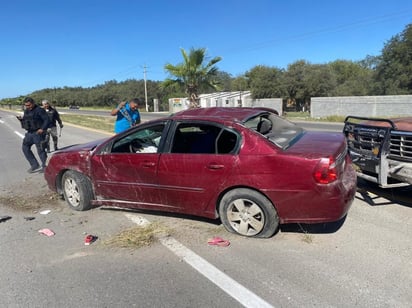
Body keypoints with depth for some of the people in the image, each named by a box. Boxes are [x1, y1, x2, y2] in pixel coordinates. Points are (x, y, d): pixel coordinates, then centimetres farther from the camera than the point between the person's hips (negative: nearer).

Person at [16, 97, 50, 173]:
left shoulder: (39, 110, -11)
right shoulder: (26, 111, 13)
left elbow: (46, 120, -15)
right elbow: (25, 121, 21)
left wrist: (43, 129, -25)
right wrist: (21, 119, -1)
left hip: (38, 133, -8)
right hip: (29, 133, 8)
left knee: (40, 150, -3)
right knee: (25, 147, 8)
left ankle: (44, 166, 12)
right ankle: (35, 165, 14)